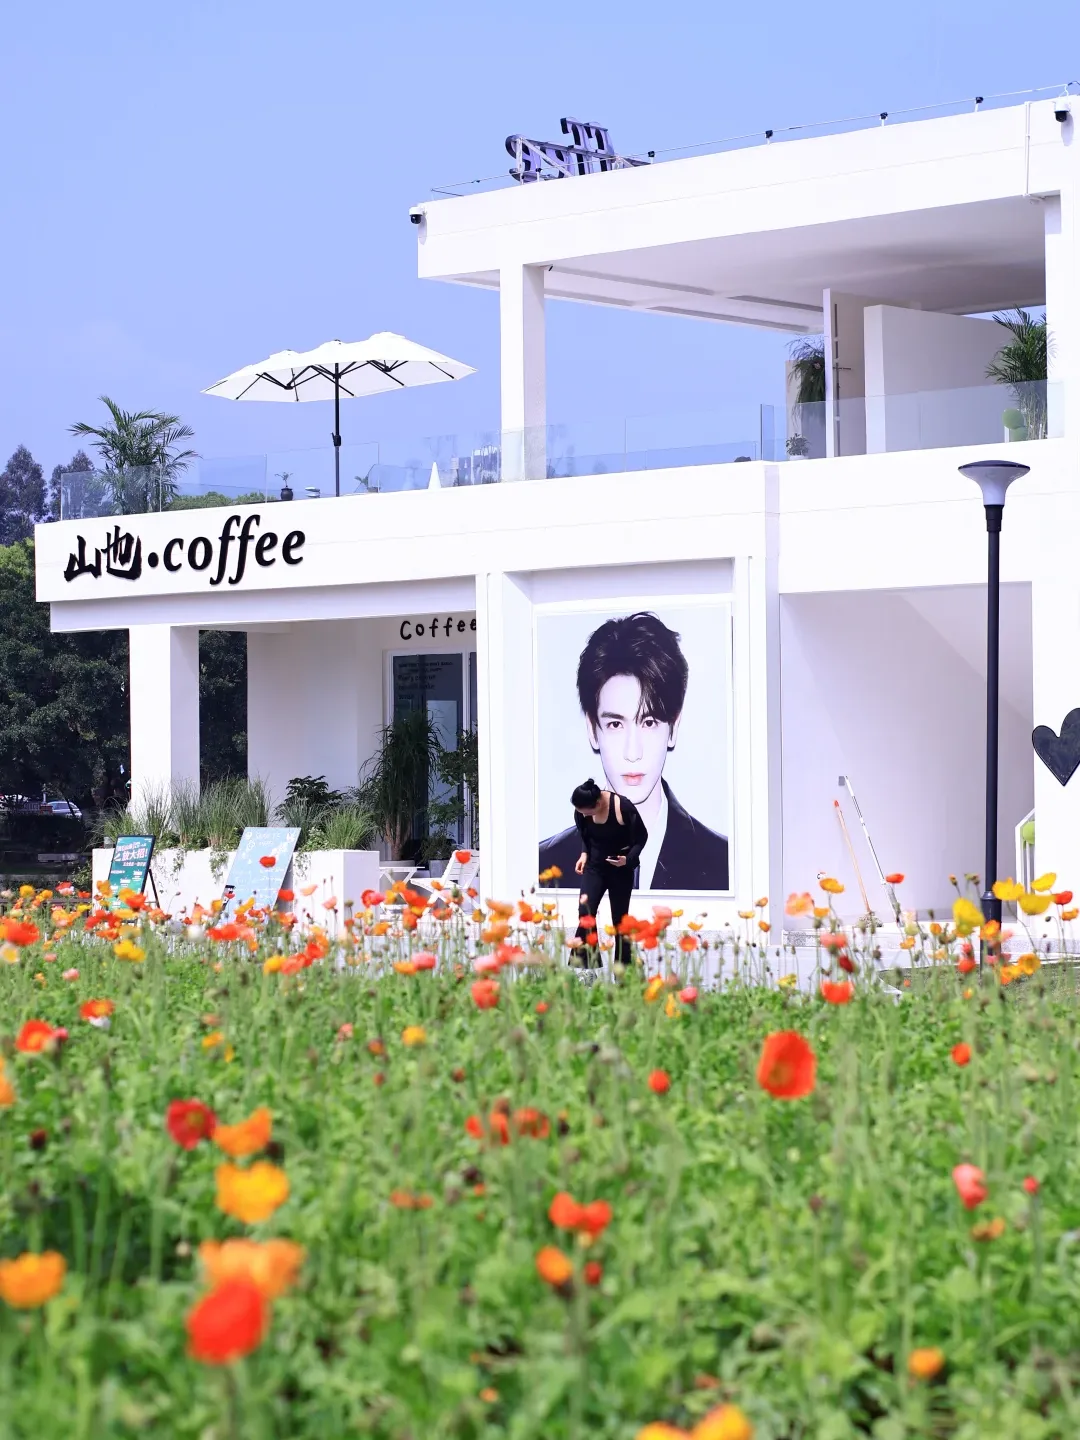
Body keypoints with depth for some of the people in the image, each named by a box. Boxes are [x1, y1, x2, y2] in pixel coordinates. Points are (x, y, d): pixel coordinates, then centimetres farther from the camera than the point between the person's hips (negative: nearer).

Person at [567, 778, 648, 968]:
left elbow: (641, 836, -11)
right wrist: (584, 854, -7)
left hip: (621, 868, -3)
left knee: (620, 920, 3)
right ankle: (585, 967, -13)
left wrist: (628, 858, -25)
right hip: (595, 865, 3)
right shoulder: (581, 812, -12)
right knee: (585, 911, -14)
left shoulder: (623, 807, -24)